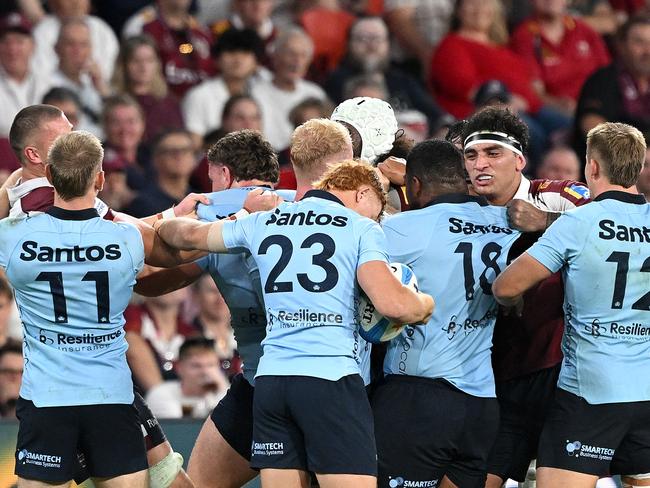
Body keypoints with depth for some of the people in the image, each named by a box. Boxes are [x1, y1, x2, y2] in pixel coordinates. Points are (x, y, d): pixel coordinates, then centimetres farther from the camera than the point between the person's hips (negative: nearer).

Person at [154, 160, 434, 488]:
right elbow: (392, 304, -12)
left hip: (269, 379, 6)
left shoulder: (262, 222, 17)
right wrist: (425, 305, 11)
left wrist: (164, 225, 55)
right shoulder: (361, 229, 1)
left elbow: (190, 235, 32)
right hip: (331, 379, -6)